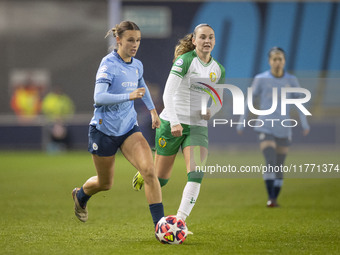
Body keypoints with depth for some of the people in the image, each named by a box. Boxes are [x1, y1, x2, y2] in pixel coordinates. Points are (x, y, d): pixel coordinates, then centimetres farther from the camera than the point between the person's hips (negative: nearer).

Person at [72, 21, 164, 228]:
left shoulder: (137, 65, 6)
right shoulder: (109, 64, -15)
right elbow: (99, 97, -29)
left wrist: (152, 110, 27)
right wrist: (129, 96, -40)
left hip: (129, 128, 5)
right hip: (104, 130, -5)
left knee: (149, 170, -19)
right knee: (105, 183, 12)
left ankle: (160, 224, -19)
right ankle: (80, 196, 47)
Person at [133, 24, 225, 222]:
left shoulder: (218, 70, 7)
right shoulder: (185, 60, -11)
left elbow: (218, 101, 17)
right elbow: (168, 94, -18)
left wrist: (210, 111, -7)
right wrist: (174, 122, -30)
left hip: (198, 127, 4)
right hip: (172, 124, -4)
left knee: (196, 175, -19)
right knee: (161, 179, 6)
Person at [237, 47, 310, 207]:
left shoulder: (291, 81, 3)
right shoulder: (261, 79, -2)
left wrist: (305, 125, -1)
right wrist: (241, 123, 4)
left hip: (284, 131, 2)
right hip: (265, 129, -2)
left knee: (279, 168, 6)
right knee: (270, 164, -17)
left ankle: (275, 199, 18)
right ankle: (270, 198, -14)